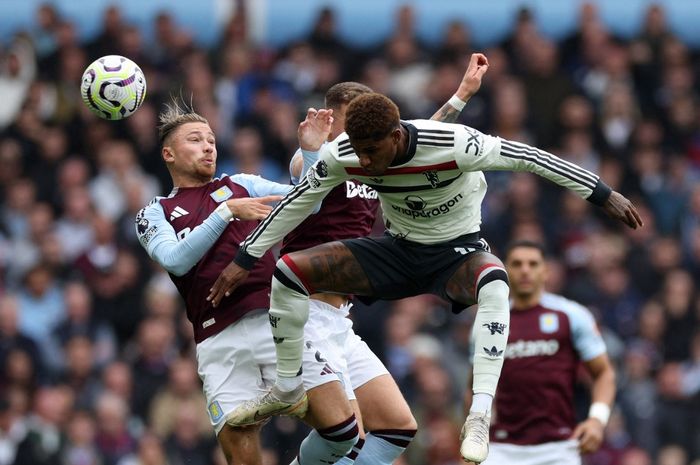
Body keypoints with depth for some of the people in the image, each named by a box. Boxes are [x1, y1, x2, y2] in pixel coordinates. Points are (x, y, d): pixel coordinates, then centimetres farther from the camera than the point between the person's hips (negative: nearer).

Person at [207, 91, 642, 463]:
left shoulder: (453, 145, -32)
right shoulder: (343, 156, -19)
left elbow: (527, 157, -23)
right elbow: (297, 202, -4)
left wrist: (605, 195, -18)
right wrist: (244, 261, 1)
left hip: (458, 251, -4)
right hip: (398, 250, 4)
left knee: (494, 282, -41)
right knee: (288, 271, -12)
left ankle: (480, 415, -42)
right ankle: (287, 389, 7)